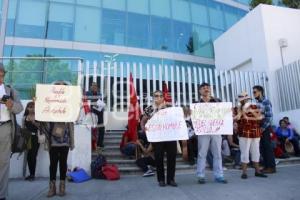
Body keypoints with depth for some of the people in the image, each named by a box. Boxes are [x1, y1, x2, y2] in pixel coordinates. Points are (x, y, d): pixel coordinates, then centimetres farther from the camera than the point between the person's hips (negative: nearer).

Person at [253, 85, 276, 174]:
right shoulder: (257, 102, 12)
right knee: (262, 148, 10)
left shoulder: (266, 101, -11)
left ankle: (272, 167, 8)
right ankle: (266, 166, 19)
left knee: (268, 147, -2)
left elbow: (270, 116, -16)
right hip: (260, 128, 8)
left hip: (265, 128, -8)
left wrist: (263, 127, -15)